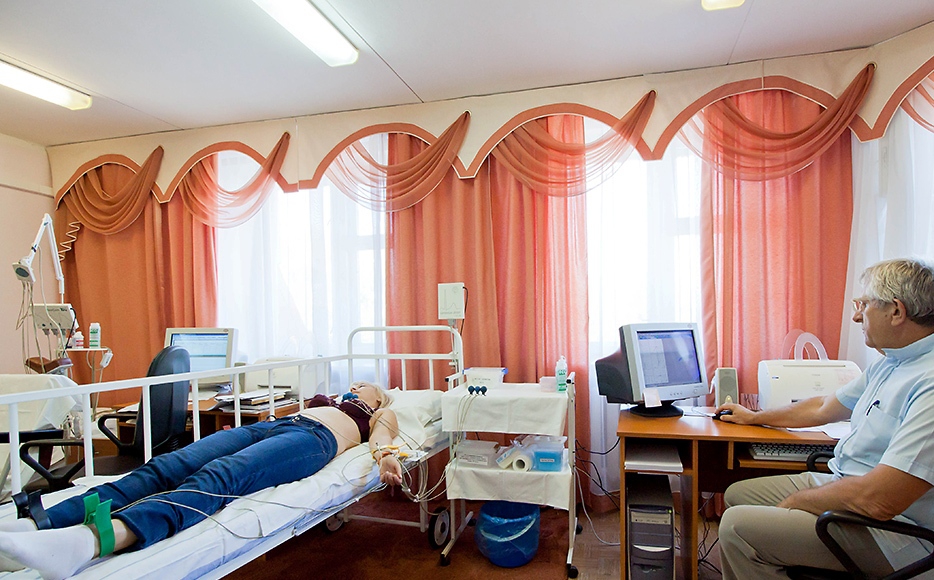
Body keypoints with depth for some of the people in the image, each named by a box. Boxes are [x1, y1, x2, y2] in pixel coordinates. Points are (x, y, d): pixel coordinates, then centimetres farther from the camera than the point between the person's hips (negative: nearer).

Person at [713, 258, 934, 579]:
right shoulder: (888, 364, 7)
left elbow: (878, 500, -32)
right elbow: (823, 408, 22)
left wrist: (794, 501, -16)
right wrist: (755, 417, 30)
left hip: (887, 529, -10)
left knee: (737, 526, -20)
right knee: (737, 494, 11)